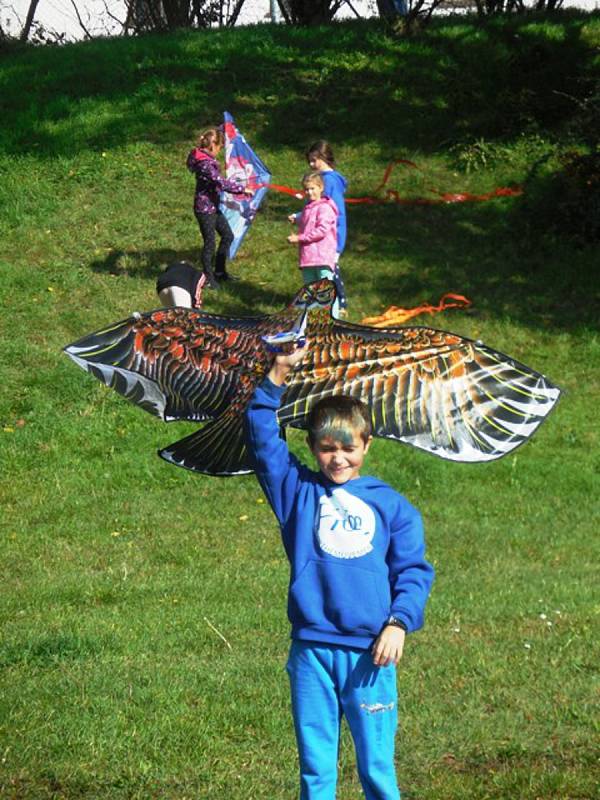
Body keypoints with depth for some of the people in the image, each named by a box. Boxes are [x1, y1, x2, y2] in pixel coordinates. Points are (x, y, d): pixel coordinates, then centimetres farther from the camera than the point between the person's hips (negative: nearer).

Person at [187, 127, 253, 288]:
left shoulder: (206, 158, 4)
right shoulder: (205, 163, -26)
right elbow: (222, 183, -29)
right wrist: (243, 189, -20)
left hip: (213, 206, 10)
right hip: (205, 209, -10)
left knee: (227, 235, 19)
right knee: (210, 243, 2)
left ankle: (219, 271, 31)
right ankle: (208, 278, 16)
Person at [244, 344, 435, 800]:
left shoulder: (392, 506, 9)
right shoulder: (298, 491, 10)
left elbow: (414, 571, 8)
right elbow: (262, 437, 5)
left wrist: (399, 622, -7)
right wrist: (278, 375, -4)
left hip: (370, 653, -1)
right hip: (311, 651, 1)